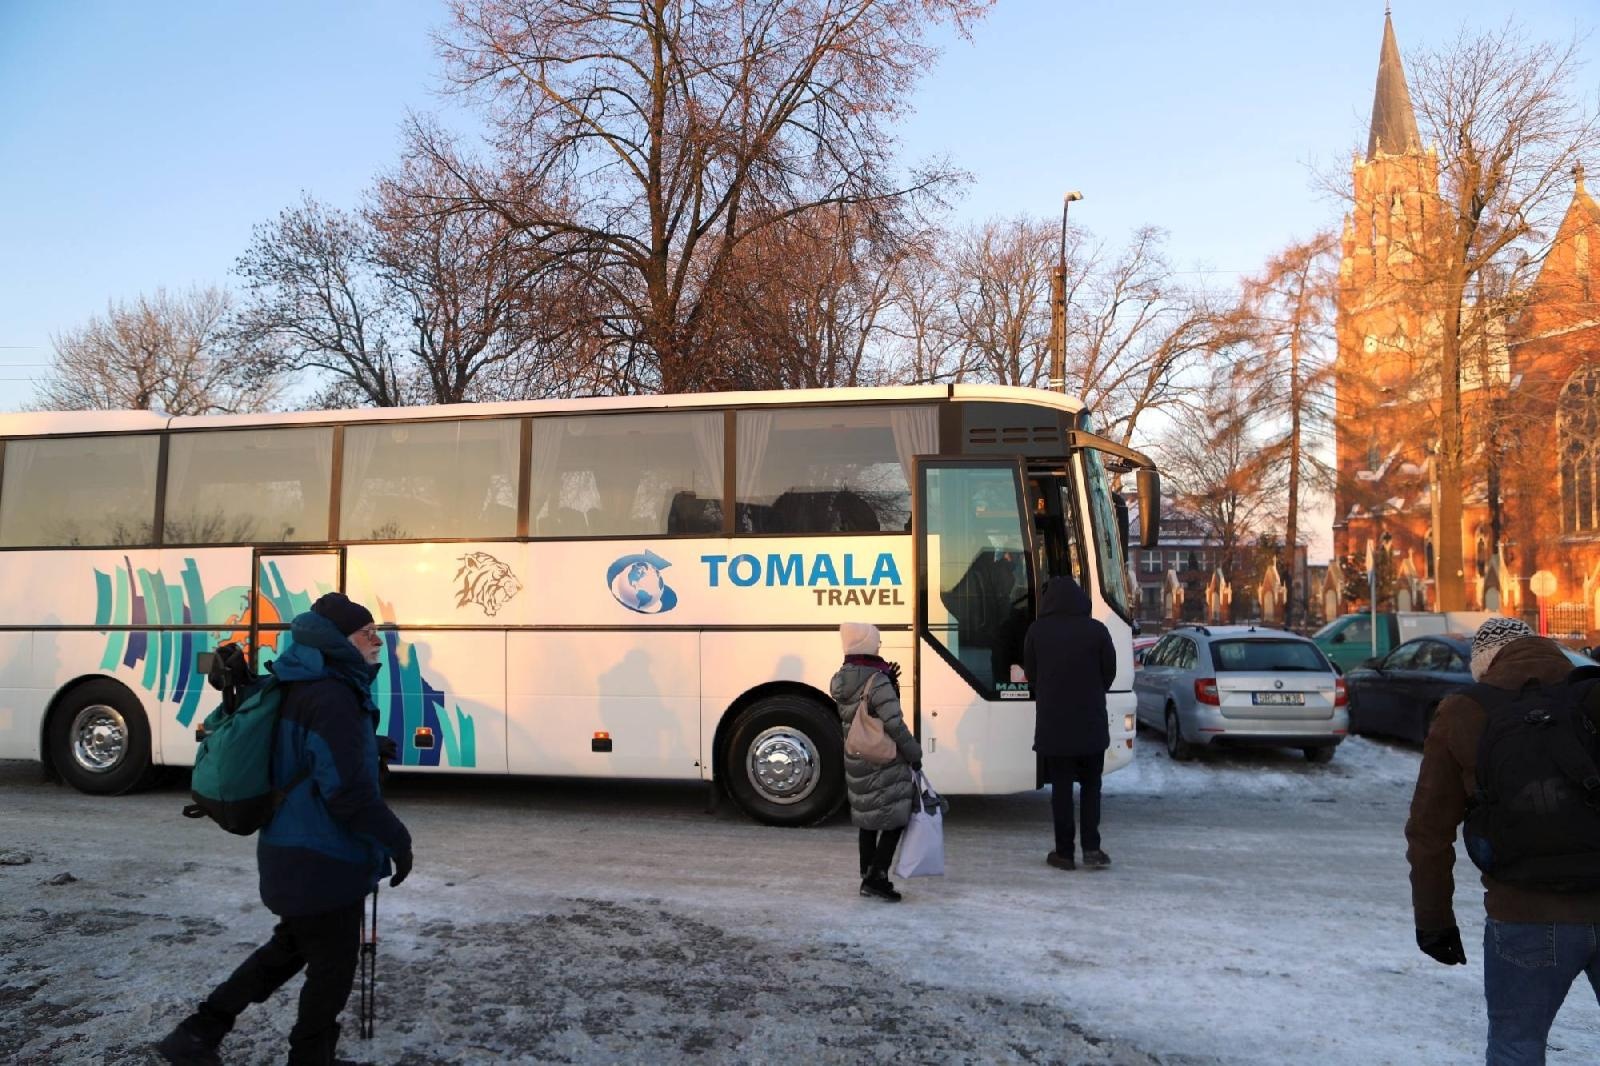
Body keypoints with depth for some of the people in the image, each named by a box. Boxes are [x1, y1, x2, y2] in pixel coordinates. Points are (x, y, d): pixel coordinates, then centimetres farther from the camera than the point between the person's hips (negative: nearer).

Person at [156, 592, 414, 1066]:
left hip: (293, 852, 10)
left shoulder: (303, 688, 8)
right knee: (333, 968, 8)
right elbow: (348, 790, -28)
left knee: (289, 947, 26)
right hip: (323, 861, -10)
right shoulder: (333, 697, -25)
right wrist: (396, 840, -18)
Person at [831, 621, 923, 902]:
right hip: (886, 763, -8)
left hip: (855, 761, 8)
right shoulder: (877, 682, -20)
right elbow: (894, 725, -20)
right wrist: (915, 754, -8)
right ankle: (877, 876, -3)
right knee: (895, 820, 2)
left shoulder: (839, 682, 4)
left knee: (867, 820, 17)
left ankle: (868, 878, 24)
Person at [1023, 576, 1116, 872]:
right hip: (1091, 724, 0)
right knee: (1091, 785, 14)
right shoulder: (1096, 630, -7)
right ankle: (1091, 848, 7)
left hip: (1052, 723, 0)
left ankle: (1064, 852, 9)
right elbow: (1109, 672, 3)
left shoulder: (1037, 631, -6)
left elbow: (1030, 673, 4)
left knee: (1061, 787, 7)